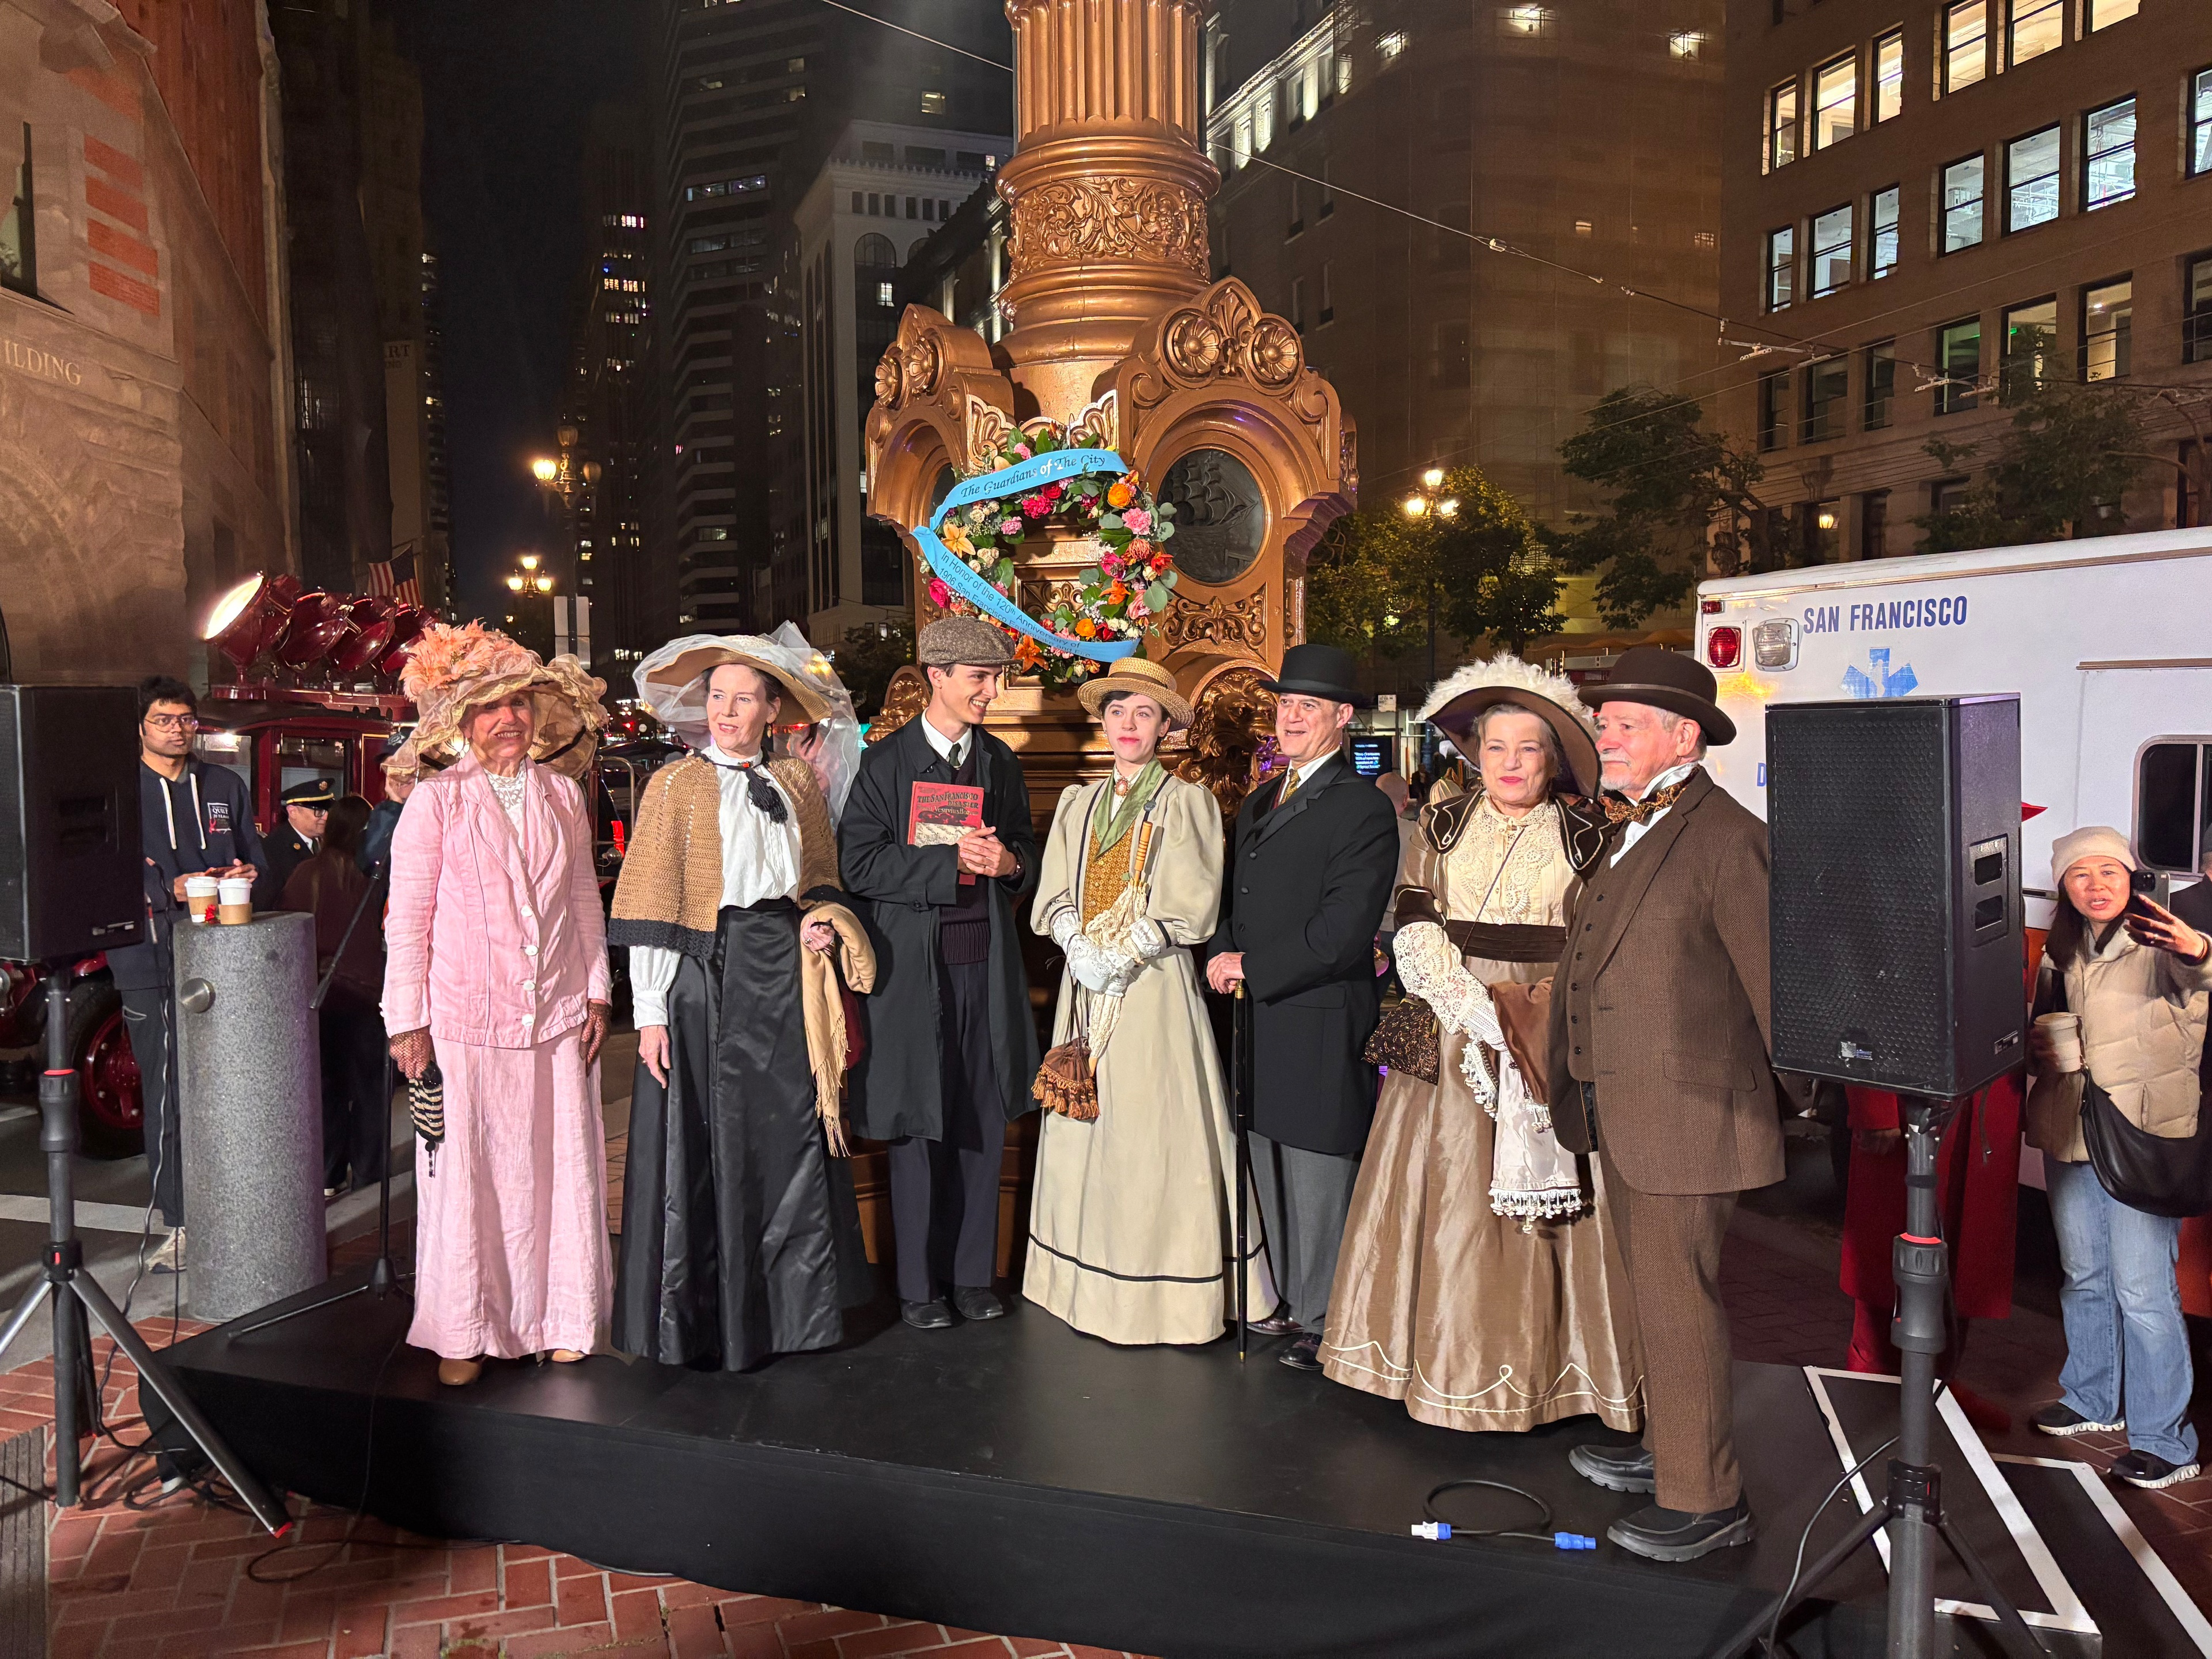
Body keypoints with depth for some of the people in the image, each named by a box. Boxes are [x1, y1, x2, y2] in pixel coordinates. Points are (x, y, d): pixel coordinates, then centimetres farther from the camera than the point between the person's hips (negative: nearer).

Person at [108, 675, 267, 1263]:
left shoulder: (227, 786, 18)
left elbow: (256, 858, 23)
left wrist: (246, 875, 0)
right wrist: (169, 889, -17)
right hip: (153, 957, -3)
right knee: (168, 1093, -4)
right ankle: (180, 1223, 3)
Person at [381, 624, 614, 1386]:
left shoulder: (562, 795, 9)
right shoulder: (436, 803, -3)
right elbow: (406, 920, -2)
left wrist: (597, 993, 12)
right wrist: (408, 1022, -4)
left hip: (557, 1018, 3)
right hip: (465, 1021, -3)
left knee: (562, 1169, 6)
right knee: (465, 1174, 2)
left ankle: (561, 1322, 20)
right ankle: (464, 1334, 16)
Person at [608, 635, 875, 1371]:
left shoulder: (796, 782, 11)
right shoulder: (676, 786, -1)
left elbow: (821, 878, 20)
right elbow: (652, 909, -5)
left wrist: (822, 919, -3)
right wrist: (650, 1012, -11)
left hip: (785, 977, 4)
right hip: (705, 978, -3)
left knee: (790, 1139, 7)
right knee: (702, 1147, 1)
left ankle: (792, 1304, 22)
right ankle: (701, 1320, 15)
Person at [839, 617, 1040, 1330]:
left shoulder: (1000, 761, 12)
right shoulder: (885, 763, -3)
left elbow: (1026, 851, 18)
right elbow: (860, 864, -10)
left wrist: (1008, 863, -6)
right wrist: (951, 863, -18)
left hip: (987, 963, 4)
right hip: (914, 969, -4)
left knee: (983, 1122, 8)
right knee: (917, 1127, 3)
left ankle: (973, 1273, 22)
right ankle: (918, 1285, 16)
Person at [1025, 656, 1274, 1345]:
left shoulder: (1187, 803, 0)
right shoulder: (1077, 803, 14)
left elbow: (1189, 906, -6)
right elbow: (1055, 895, 10)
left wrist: (1122, 953, -14)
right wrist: (1081, 949, -8)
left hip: (1154, 987, -4)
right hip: (1086, 984, 5)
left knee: (1153, 1135, -4)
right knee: (1083, 1129, 6)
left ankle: (1165, 1288, 5)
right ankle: (1092, 1282, 16)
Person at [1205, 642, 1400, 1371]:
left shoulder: (1363, 810, -11)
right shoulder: (1257, 803, 16)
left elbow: (1341, 934, -18)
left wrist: (1248, 969, -14)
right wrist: (1224, 958, 0)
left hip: (1319, 1027, -8)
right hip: (1259, 1024, 8)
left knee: (1320, 1179, 2)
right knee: (1273, 1172, 16)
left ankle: (1328, 1322, 18)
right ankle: (1296, 1301, 31)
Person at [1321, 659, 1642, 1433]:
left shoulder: (1585, 837, 4)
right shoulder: (1442, 828, 8)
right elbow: (1413, 929, 1)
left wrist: (1541, 1011, -14)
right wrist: (1474, 1006, -12)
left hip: (1544, 1040, -1)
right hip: (1449, 1036, 2)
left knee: (1546, 1193, 1)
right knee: (1448, 1190, 4)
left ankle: (1539, 1362, 14)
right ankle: (1447, 1357, 17)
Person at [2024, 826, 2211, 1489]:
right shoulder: (2060, 953, 11)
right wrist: (2037, 1050, 2)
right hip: (2068, 1135, 7)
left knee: (2144, 1291, -5)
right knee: (2083, 1278, 18)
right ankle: (2092, 1402, 35)